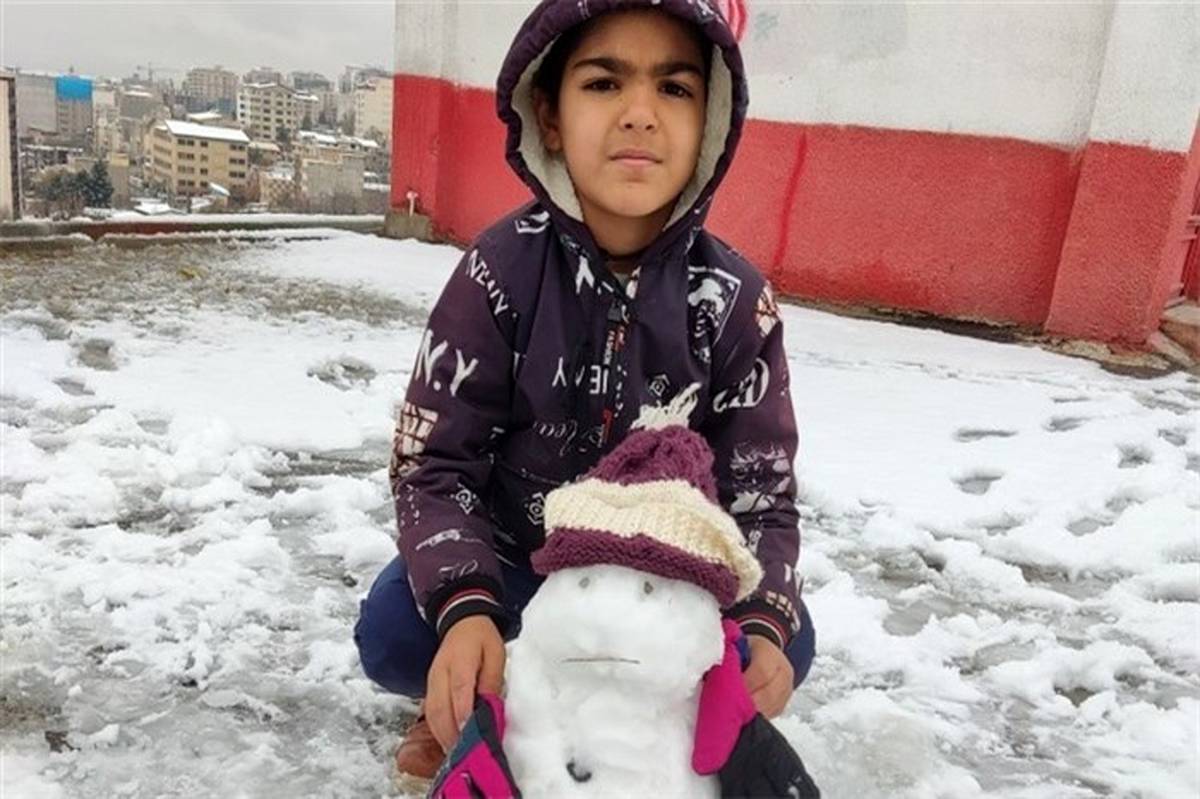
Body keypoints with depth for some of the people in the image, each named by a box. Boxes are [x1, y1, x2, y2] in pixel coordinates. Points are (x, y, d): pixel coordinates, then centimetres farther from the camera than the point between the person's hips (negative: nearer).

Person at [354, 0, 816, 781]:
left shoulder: (736, 298, -16)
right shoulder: (502, 267, -20)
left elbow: (761, 491, -13)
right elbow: (434, 460, -19)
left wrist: (761, 624, -33)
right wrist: (466, 606, -37)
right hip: (512, 551, -1)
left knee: (784, 647, -20)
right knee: (393, 630, -26)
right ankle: (482, 705, 8)